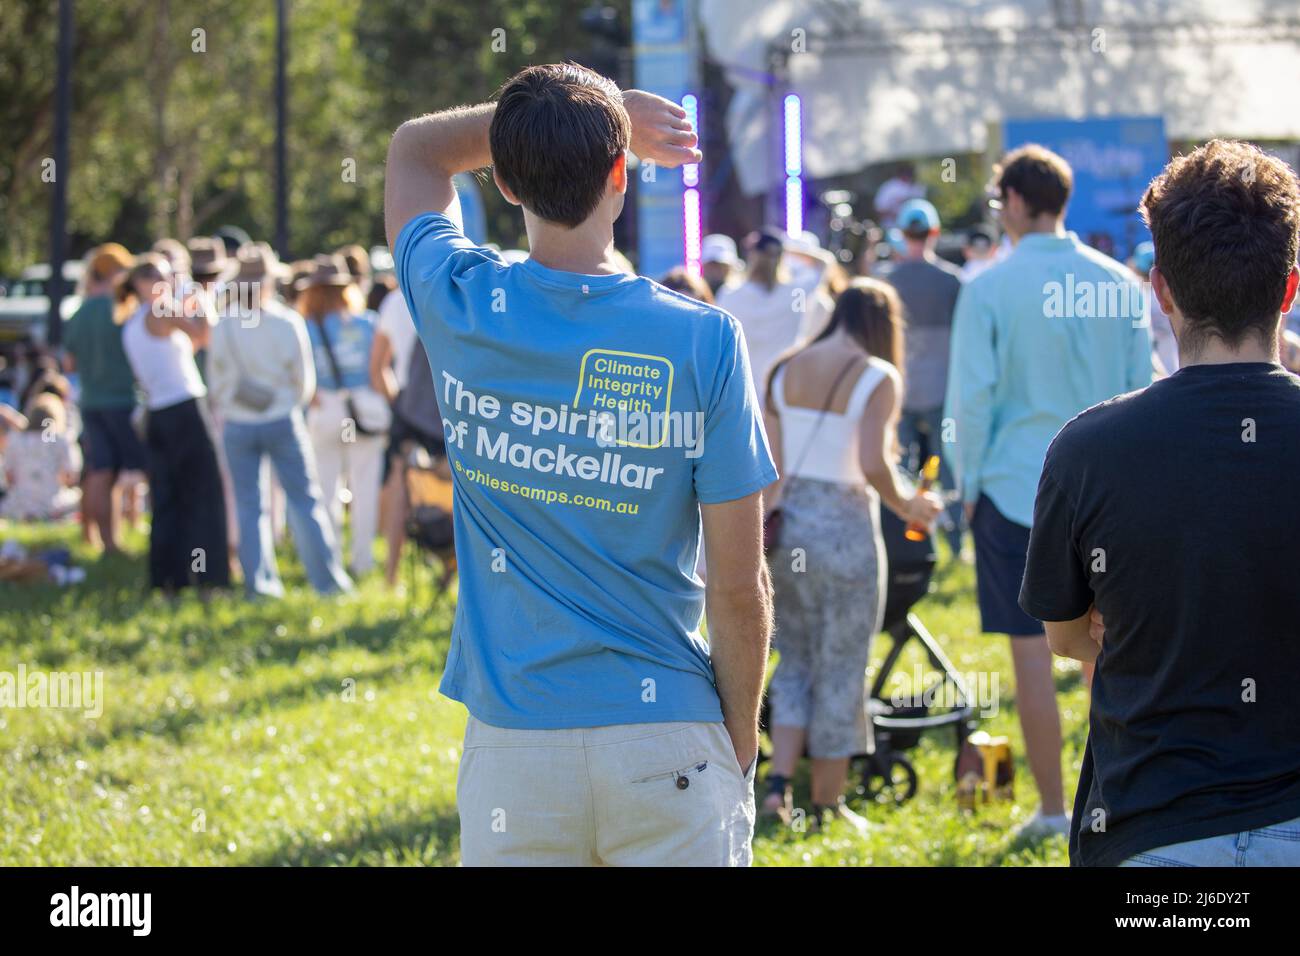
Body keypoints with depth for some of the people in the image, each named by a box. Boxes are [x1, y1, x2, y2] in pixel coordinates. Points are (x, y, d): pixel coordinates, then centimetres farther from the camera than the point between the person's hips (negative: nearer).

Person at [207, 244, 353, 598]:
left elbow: (215, 382, 4)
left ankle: (258, 581, 9)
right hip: (282, 421, -1)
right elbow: (305, 380, -3)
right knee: (305, 499, 7)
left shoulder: (223, 328, -7)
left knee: (250, 506, 10)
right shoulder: (288, 323, -12)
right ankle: (326, 578, 9)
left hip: (238, 425, 1)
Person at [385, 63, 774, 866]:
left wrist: (563, 116, 13)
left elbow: (414, 148, 19)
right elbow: (742, 588, -6)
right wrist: (741, 741, 6)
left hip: (514, 744, 2)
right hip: (670, 748, -2)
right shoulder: (704, 340, -10)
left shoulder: (461, 309, -4)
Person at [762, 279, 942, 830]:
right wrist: (905, 505, -2)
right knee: (840, 669, 6)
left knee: (796, 660, 16)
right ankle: (827, 802, 14)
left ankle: (779, 780, 2)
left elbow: (767, 464, 6)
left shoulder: (786, 371, 7)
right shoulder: (878, 378, -9)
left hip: (788, 523, 5)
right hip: (844, 528, -5)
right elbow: (873, 464, -19)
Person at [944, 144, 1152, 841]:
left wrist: (968, 483, 3)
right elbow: (1142, 387, 8)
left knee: (1032, 653, 2)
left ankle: (1053, 810, 5)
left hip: (1017, 489, -4)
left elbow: (971, 396, -9)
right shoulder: (1118, 284, 3)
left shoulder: (990, 288, -9)